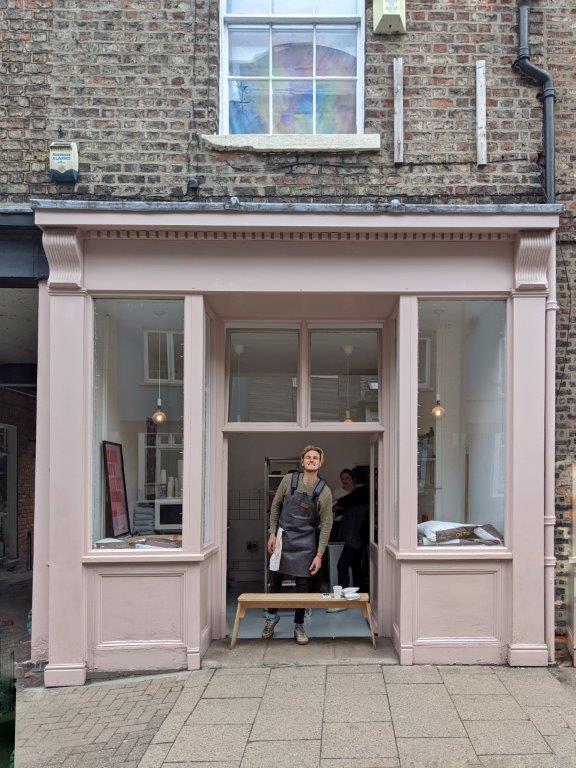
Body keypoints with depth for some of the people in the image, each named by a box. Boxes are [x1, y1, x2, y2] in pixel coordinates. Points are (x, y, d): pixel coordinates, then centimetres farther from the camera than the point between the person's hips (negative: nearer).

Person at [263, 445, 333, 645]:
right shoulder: (289, 480, -5)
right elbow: (276, 506, 6)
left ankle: (299, 626, 19)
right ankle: (272, 616, 34)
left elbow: (326, 525, -6)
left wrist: (319, 555, -9)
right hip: (282, 537, 1)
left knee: (302, 584, 3)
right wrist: (272, 533, 1)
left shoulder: (324, 491, -9)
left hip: (305, 543, -1)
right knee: (275, 579, 11)